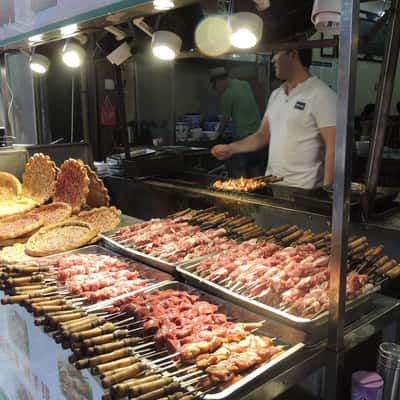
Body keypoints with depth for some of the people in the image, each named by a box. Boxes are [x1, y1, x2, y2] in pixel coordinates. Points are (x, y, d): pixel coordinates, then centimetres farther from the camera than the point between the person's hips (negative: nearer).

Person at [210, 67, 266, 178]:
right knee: (255, 169, 14)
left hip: (242, 136, -7)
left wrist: (220, 132, 15)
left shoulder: (227, 95, -9)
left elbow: (225, 118, -3)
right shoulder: (246, 85, 11)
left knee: (239, 172, -1)